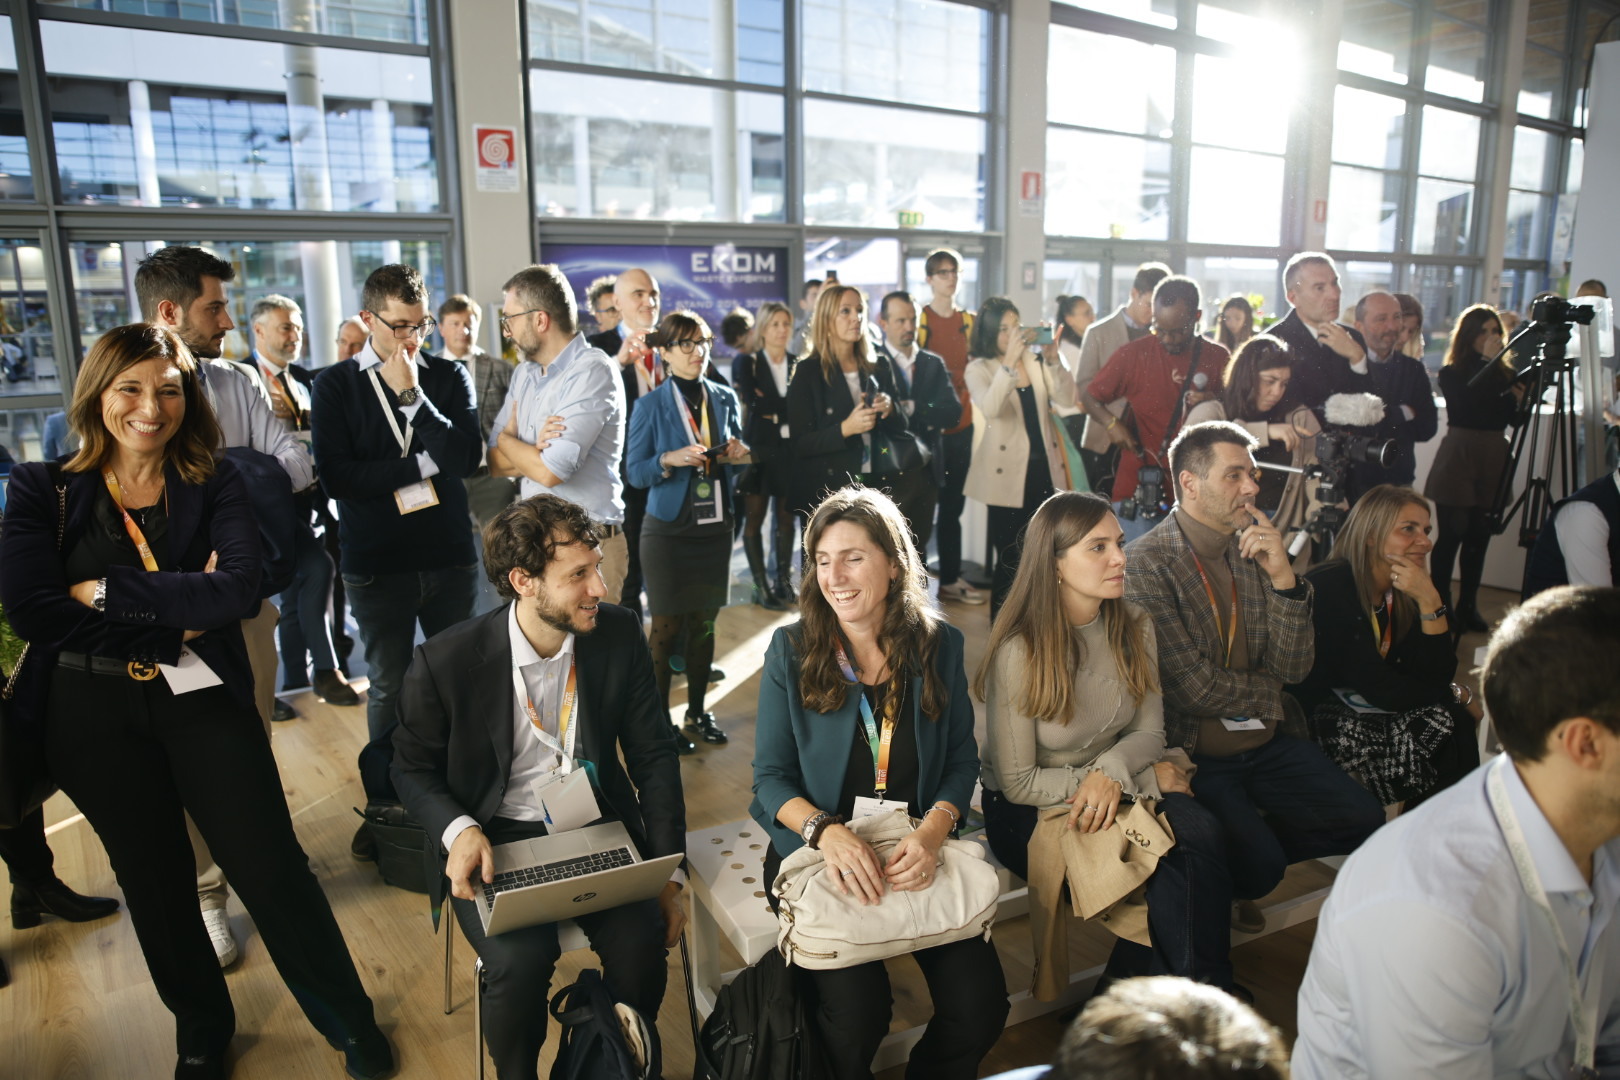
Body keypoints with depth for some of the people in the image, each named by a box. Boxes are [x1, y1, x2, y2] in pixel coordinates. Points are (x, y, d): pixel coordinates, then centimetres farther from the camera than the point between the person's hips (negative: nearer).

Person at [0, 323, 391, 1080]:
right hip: (93, 713, 1)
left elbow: (238, 586, -18)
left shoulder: (215, 484, -2)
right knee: (154, 880, 17)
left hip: (202, 698, -1)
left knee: (272, 868, 0)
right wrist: (175, 614, -15)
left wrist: (104, 591, -19)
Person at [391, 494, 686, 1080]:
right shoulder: (444, 662, -14)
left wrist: (668, 875, -3)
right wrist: (459, 830, -19)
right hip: (495, 843, -1)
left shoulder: (620, 633, -7)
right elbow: (413, 769, 2)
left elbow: (652, 756, 1)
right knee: (521, 961, -28)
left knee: (641, 942, -23)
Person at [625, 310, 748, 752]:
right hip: (668, 530, -4)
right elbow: (634, 472, -6)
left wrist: (741, 454, -6)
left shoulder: (724, 399, 6)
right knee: (666, 626, 2)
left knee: (705, 622, 12)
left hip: (715, 529, 4)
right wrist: (669, 460, -24)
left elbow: (738, 454, 16)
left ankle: (697, 711, 25)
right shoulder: (651, 406, -5)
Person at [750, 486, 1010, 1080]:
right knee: (857, 1012, -23)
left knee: (980, 1008, -14)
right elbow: (771, 775, -3)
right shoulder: (792, 649, -4)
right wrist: (826, 831, -22)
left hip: (919, 850, 2)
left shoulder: (938, 644, 1)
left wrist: (932, 831, -15)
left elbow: (961, 759, 4)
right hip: (820, 852, -2)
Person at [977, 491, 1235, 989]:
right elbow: (1019, 783, -16)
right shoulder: (1019, 650, -20)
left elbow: (1149, 731, 3)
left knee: (1201, 831, -25)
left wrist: (1110, 773, -21)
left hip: (1115, 790, 5)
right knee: (1178, 861, -25)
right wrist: (1146, 778, -15)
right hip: (1027, 813, -5)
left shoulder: (1134, 626, -2)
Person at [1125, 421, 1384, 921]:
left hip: (1264, 745, 7)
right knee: (1259, 864, -21)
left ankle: (1249, 842, 17)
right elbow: (1195, 689, -19)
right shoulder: (1149, 564, -17)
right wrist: (1269, 693, -1)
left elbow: (1294, 667, -2)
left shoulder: (1252, 552, 5)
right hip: (1195, 755, -7)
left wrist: (1282, 577, -15)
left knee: (1365, 820, 0)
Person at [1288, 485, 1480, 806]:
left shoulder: (1404, 593, 4)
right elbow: (1381, 690, -22)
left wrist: (1429, 600, -16)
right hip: (1312, 720, -8)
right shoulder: (1330, 587, -20)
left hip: (1357, 710, 8)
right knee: (1443, 721, -17)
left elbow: (1437, 677, -6)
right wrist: (1459, 696, -7)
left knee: (1454, 724, -12)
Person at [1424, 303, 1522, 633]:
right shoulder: (1451, 374, -2)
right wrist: (1487, 361, -17)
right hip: (1458, 460, -4)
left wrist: (1519, 397, -15)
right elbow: (1468, 405, -19)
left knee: (1479, 537, 8)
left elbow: (1514, 418, 5)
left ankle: (1468, 606, 18)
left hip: (1493, 461, 4)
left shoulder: (1506, 373, 9)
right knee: (1452, 536, -2)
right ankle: (1440, 608, 6)